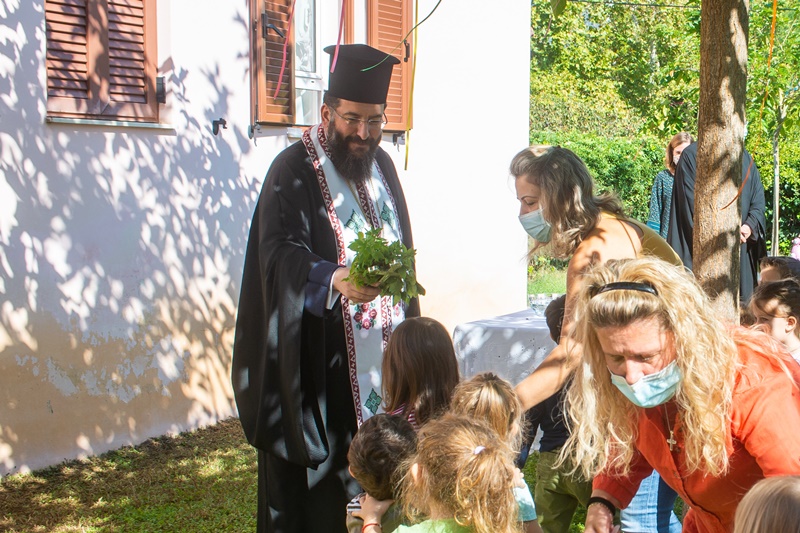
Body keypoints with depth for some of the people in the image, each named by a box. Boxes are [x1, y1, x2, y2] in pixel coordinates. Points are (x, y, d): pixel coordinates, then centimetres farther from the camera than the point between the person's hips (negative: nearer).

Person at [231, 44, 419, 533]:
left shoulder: (382, 165, 12)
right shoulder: (295, 171, -9)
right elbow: (280, 252, -22)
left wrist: (407, 323, 17)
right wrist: (334, 281, -41)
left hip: (384, 354, 6)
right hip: (319, 360, -6)